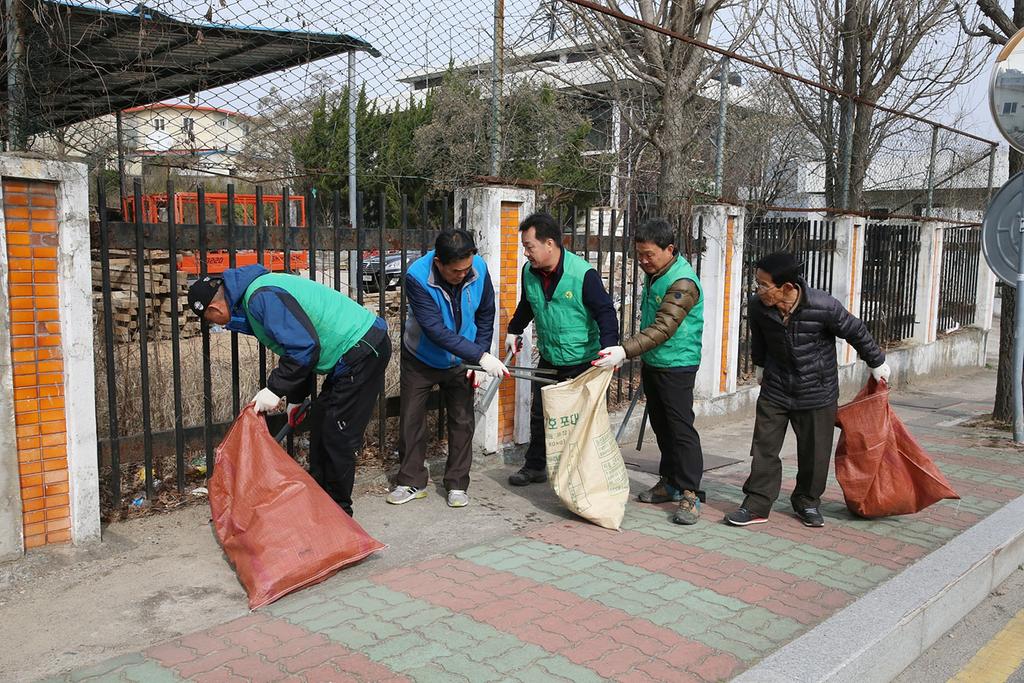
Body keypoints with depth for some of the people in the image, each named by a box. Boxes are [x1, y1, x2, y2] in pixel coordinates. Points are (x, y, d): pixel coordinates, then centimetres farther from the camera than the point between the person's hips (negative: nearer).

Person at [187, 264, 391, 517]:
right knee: (320, 424, 17)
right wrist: (295, 397, 29)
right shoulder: (256, 289, 15)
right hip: (352, 351, 11)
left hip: (362, 351, -11)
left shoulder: (262, 297, -19)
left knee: (337, 437, -4)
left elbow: (305, 346, -25)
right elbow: (297, 346, 24)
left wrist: (275, 389, -14)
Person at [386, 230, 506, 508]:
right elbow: (435, 330, -35)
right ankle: (411, 482, 21)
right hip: (420, 359, -2)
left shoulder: (479, 269, -21)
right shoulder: (417, 277, -31)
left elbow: (485, 315, -5)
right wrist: (480, 356, -40)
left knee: (462, 420, 4)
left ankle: (457, 483, 18)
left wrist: (477, 360, -10)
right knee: (411, 419, 5)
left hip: (461, 360, 2)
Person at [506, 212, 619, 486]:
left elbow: (605, 311, -20)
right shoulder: (529, 271, -2)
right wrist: (513, 331, 23)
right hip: (548, 359, 6)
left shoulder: (583, 274, -23)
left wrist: (609, 346, -33)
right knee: (539, 414, 16)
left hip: (582, 361, -6)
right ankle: (535, 466, 32)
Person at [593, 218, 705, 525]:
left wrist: (625, 351, -37)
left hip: (676, 366, -9)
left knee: (681, 429, -7)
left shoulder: (682, 283, -22)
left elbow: (663, 329, -30)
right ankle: (669, 482, 26)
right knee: (660, 426, 15)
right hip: (652, 364, 9)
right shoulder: (653, 273, 7)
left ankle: (689, 494, -2)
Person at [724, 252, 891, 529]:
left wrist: (877, 363, 7)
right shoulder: (757, 307, -14)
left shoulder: (824, 307, -25)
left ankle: (807, 501, 30)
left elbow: (856, 332, -7)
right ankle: (757, 505, 10)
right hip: (775, 391, 2)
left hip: (817, 392, -2)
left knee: (814, 452, 9)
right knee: (764, 448, 0)